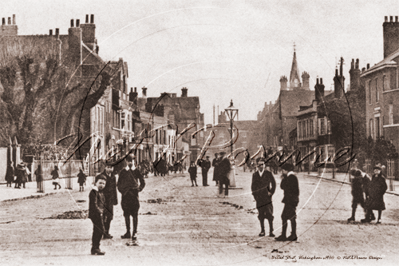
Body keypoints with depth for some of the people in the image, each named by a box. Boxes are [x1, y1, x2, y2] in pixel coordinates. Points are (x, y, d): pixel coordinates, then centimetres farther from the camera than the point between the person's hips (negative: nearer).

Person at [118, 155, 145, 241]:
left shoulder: (136, 171, 3)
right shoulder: (123, 172, 8)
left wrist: (138, 189, 1)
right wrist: (121, 190, 5)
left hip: (134, 194, -2)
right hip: (125, 195, 2)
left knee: (135, 215, -2)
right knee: (126, 214, 4)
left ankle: (135, 233, -1)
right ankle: (128, 232, 8)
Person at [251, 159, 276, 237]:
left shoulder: (268, 174, 2)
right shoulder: (254, 175, 10)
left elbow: (273, 184, 6)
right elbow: (253, 186, 16)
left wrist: (271, 193, -1)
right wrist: (254, 194, 6)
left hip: (267, 197, -2)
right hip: (258, 198, 2)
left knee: (269, 214, -7)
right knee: (261, 215, 3)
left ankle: (271, 231, -3)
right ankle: (262, 231, 8)